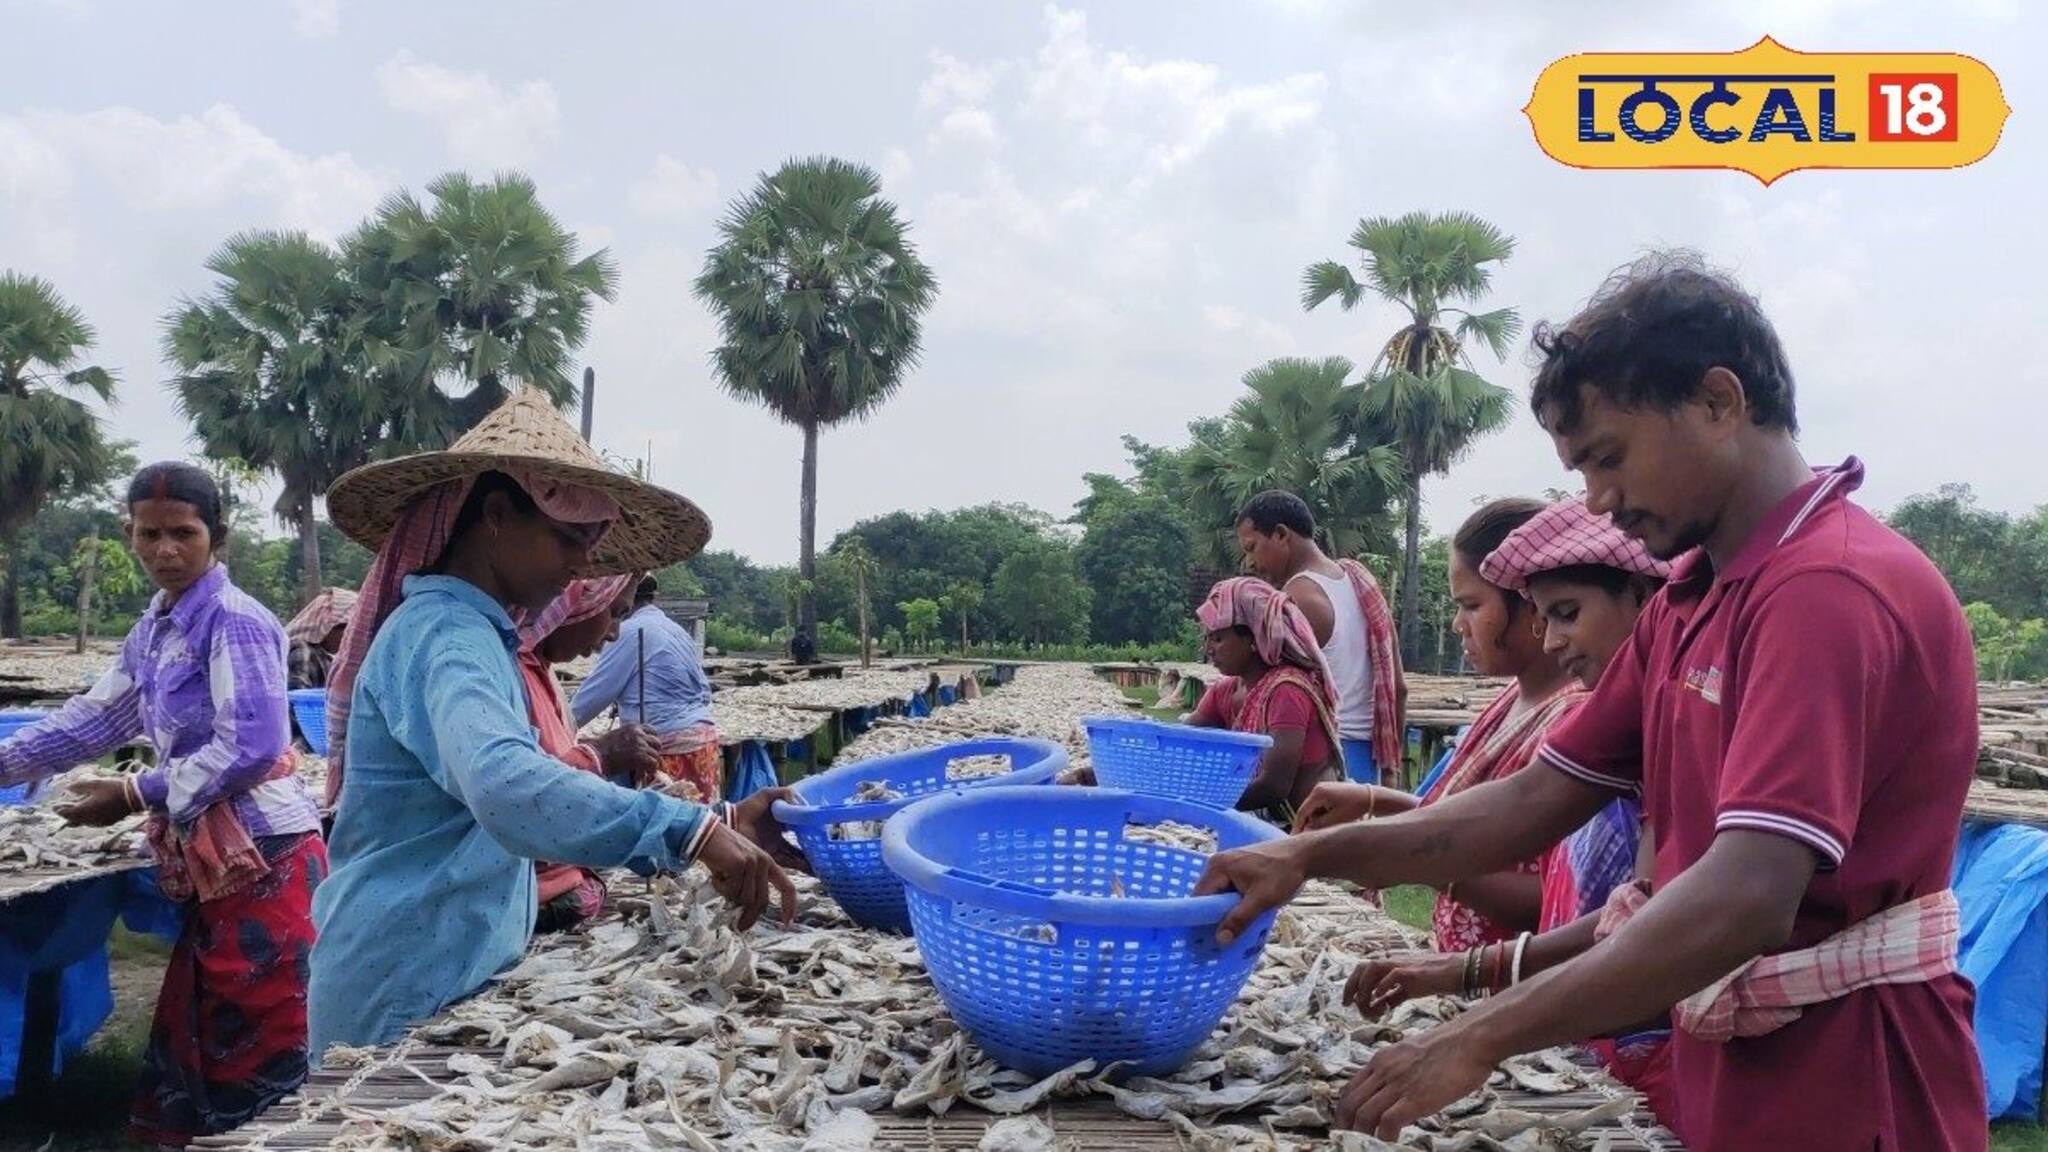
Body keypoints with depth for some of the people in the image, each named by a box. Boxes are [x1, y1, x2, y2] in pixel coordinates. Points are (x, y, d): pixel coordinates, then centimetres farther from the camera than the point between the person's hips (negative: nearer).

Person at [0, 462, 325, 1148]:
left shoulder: (234, 620, -13)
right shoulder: (153, 630, 14)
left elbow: (249, 749, -20)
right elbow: (94, 718, 22)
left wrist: (132, 797, -15)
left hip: (263, 858, -9)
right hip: (211, 861, 9)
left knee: (263, 1042, -3)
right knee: (194, 1041, 17)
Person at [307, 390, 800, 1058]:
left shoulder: (469, 631, 13)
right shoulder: (446, 634, -18)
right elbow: (505, 788, -38)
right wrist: (692, 830, -42)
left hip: (448, 976, 9)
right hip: (411, 995, -9)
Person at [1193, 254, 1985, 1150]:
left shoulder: (1831, 588, -21)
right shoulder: (1689, 601, 9)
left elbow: (1744, 899, -31)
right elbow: (1538, 802, 5)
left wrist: (1479, 1040, -30)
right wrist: (1313, 857, -6)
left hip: (1842, 1077, -8)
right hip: (1725, 1069, 8)